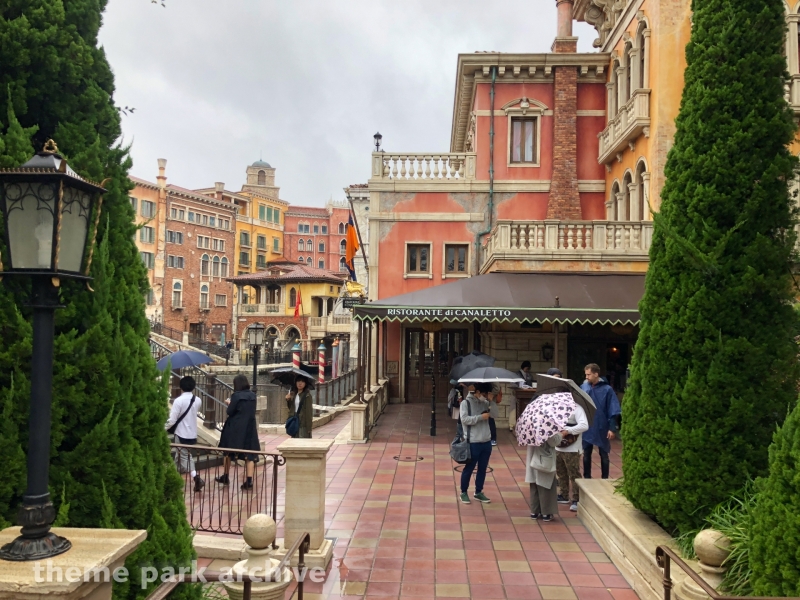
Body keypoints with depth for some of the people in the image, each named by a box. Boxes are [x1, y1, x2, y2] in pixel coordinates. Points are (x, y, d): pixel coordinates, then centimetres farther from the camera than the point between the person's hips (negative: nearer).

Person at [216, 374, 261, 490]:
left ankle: (226, 477, 27)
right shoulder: (253, 395, 3)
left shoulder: (236, 395, -13)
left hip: (235, 428, -4)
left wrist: (229, 403, 11)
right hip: (249, 428, 4)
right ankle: (249, 481, -5)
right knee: (249, 454, 3)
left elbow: (230, 412, -9)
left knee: (228, 452, 16)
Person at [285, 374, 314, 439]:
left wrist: (309, 427, -16)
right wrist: (288, 400, -1)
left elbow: (309, 410, -12)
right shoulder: (293, 394, 10)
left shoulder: (307, 395, -9)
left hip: (303, 423, -6)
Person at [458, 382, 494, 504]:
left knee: (482, 469, 14)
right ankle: (464, 492, 21)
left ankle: (478, 492, 27)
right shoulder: (466, 402, -10)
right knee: (469, 468, 6)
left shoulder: (485, 402, 8)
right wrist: (481, 417, -19)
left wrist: (492, 402, -6)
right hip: (473, 442, -6)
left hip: (487, 441, 6)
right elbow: (464, 419, -19)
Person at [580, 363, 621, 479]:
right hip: (586, 427, 3)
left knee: (603, 455, 11)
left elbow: (613, 411, -10)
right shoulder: (583, 387, -3)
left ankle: (605, 479, 24)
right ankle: (587, 478, 27)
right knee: (586, 454, 13)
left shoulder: (607, 389, -11)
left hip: (601, 428, -3)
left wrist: (612, 428, -14)